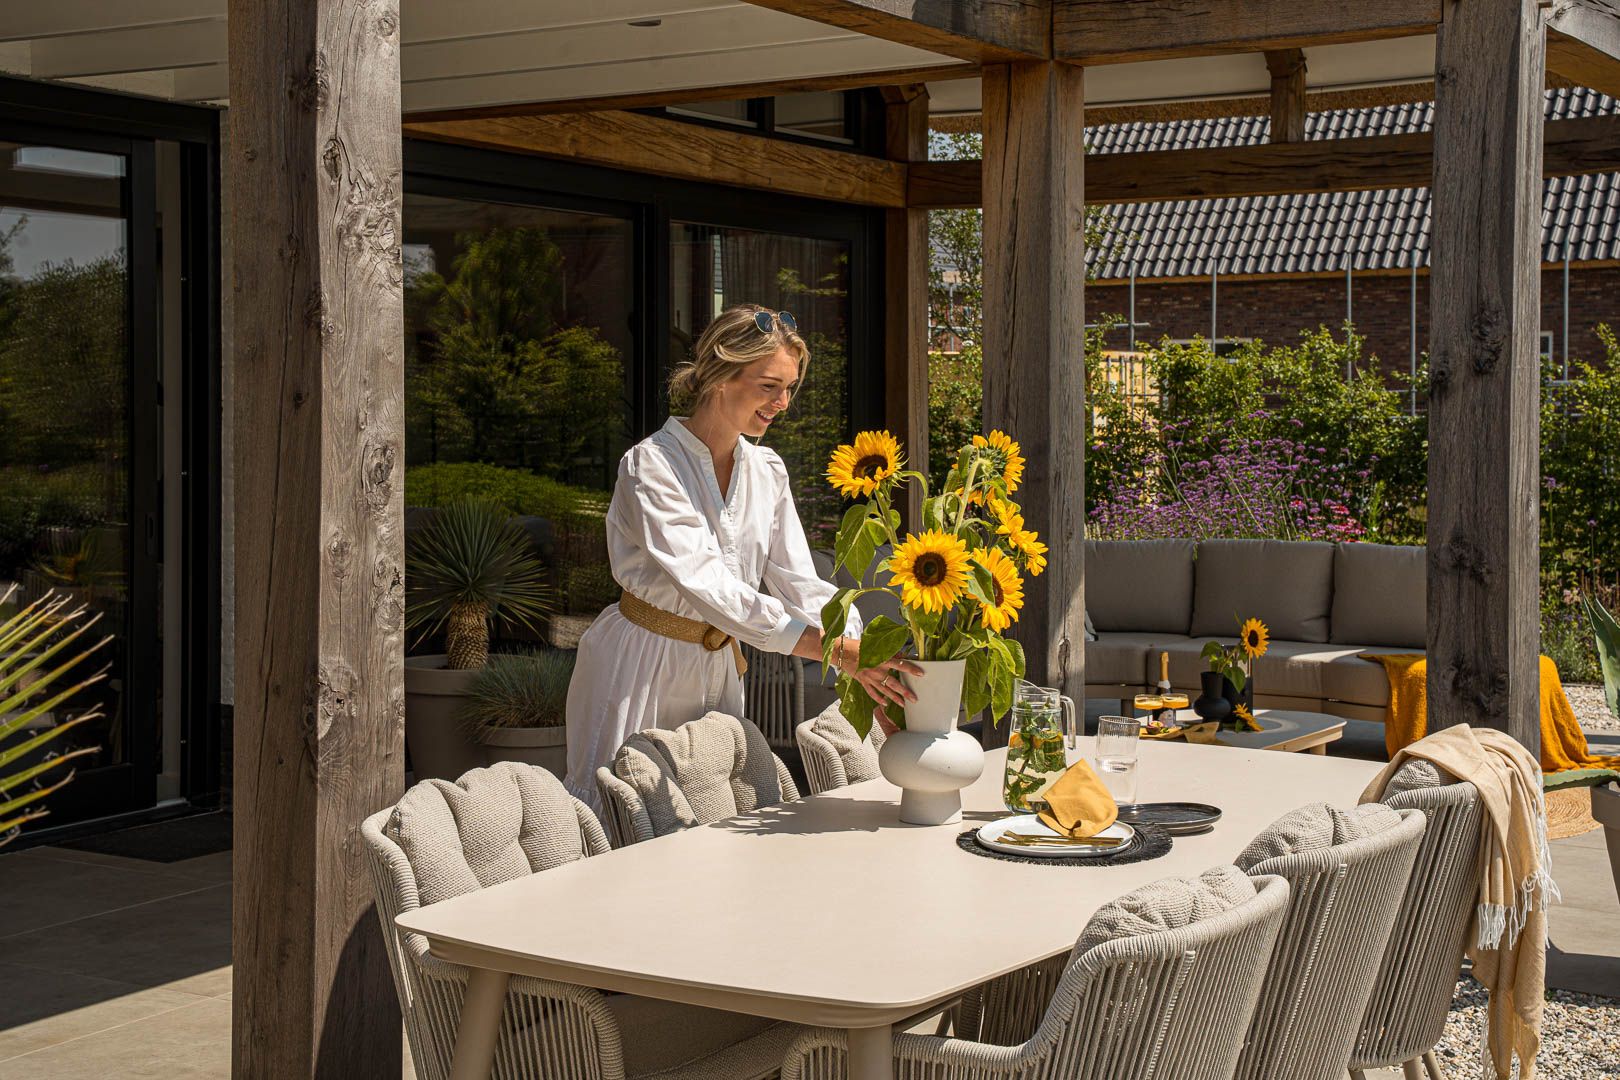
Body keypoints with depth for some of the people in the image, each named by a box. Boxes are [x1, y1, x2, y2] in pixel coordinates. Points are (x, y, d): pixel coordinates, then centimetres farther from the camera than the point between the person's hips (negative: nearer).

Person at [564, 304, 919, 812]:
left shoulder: (766, 470, 3)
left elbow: (800, 583, -1)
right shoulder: (651, 465, -19)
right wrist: (835, 649, -36)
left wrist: (865, 665, -18)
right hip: (642, 668, -6)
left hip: (718, 666, 6)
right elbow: (707, 585, -29)